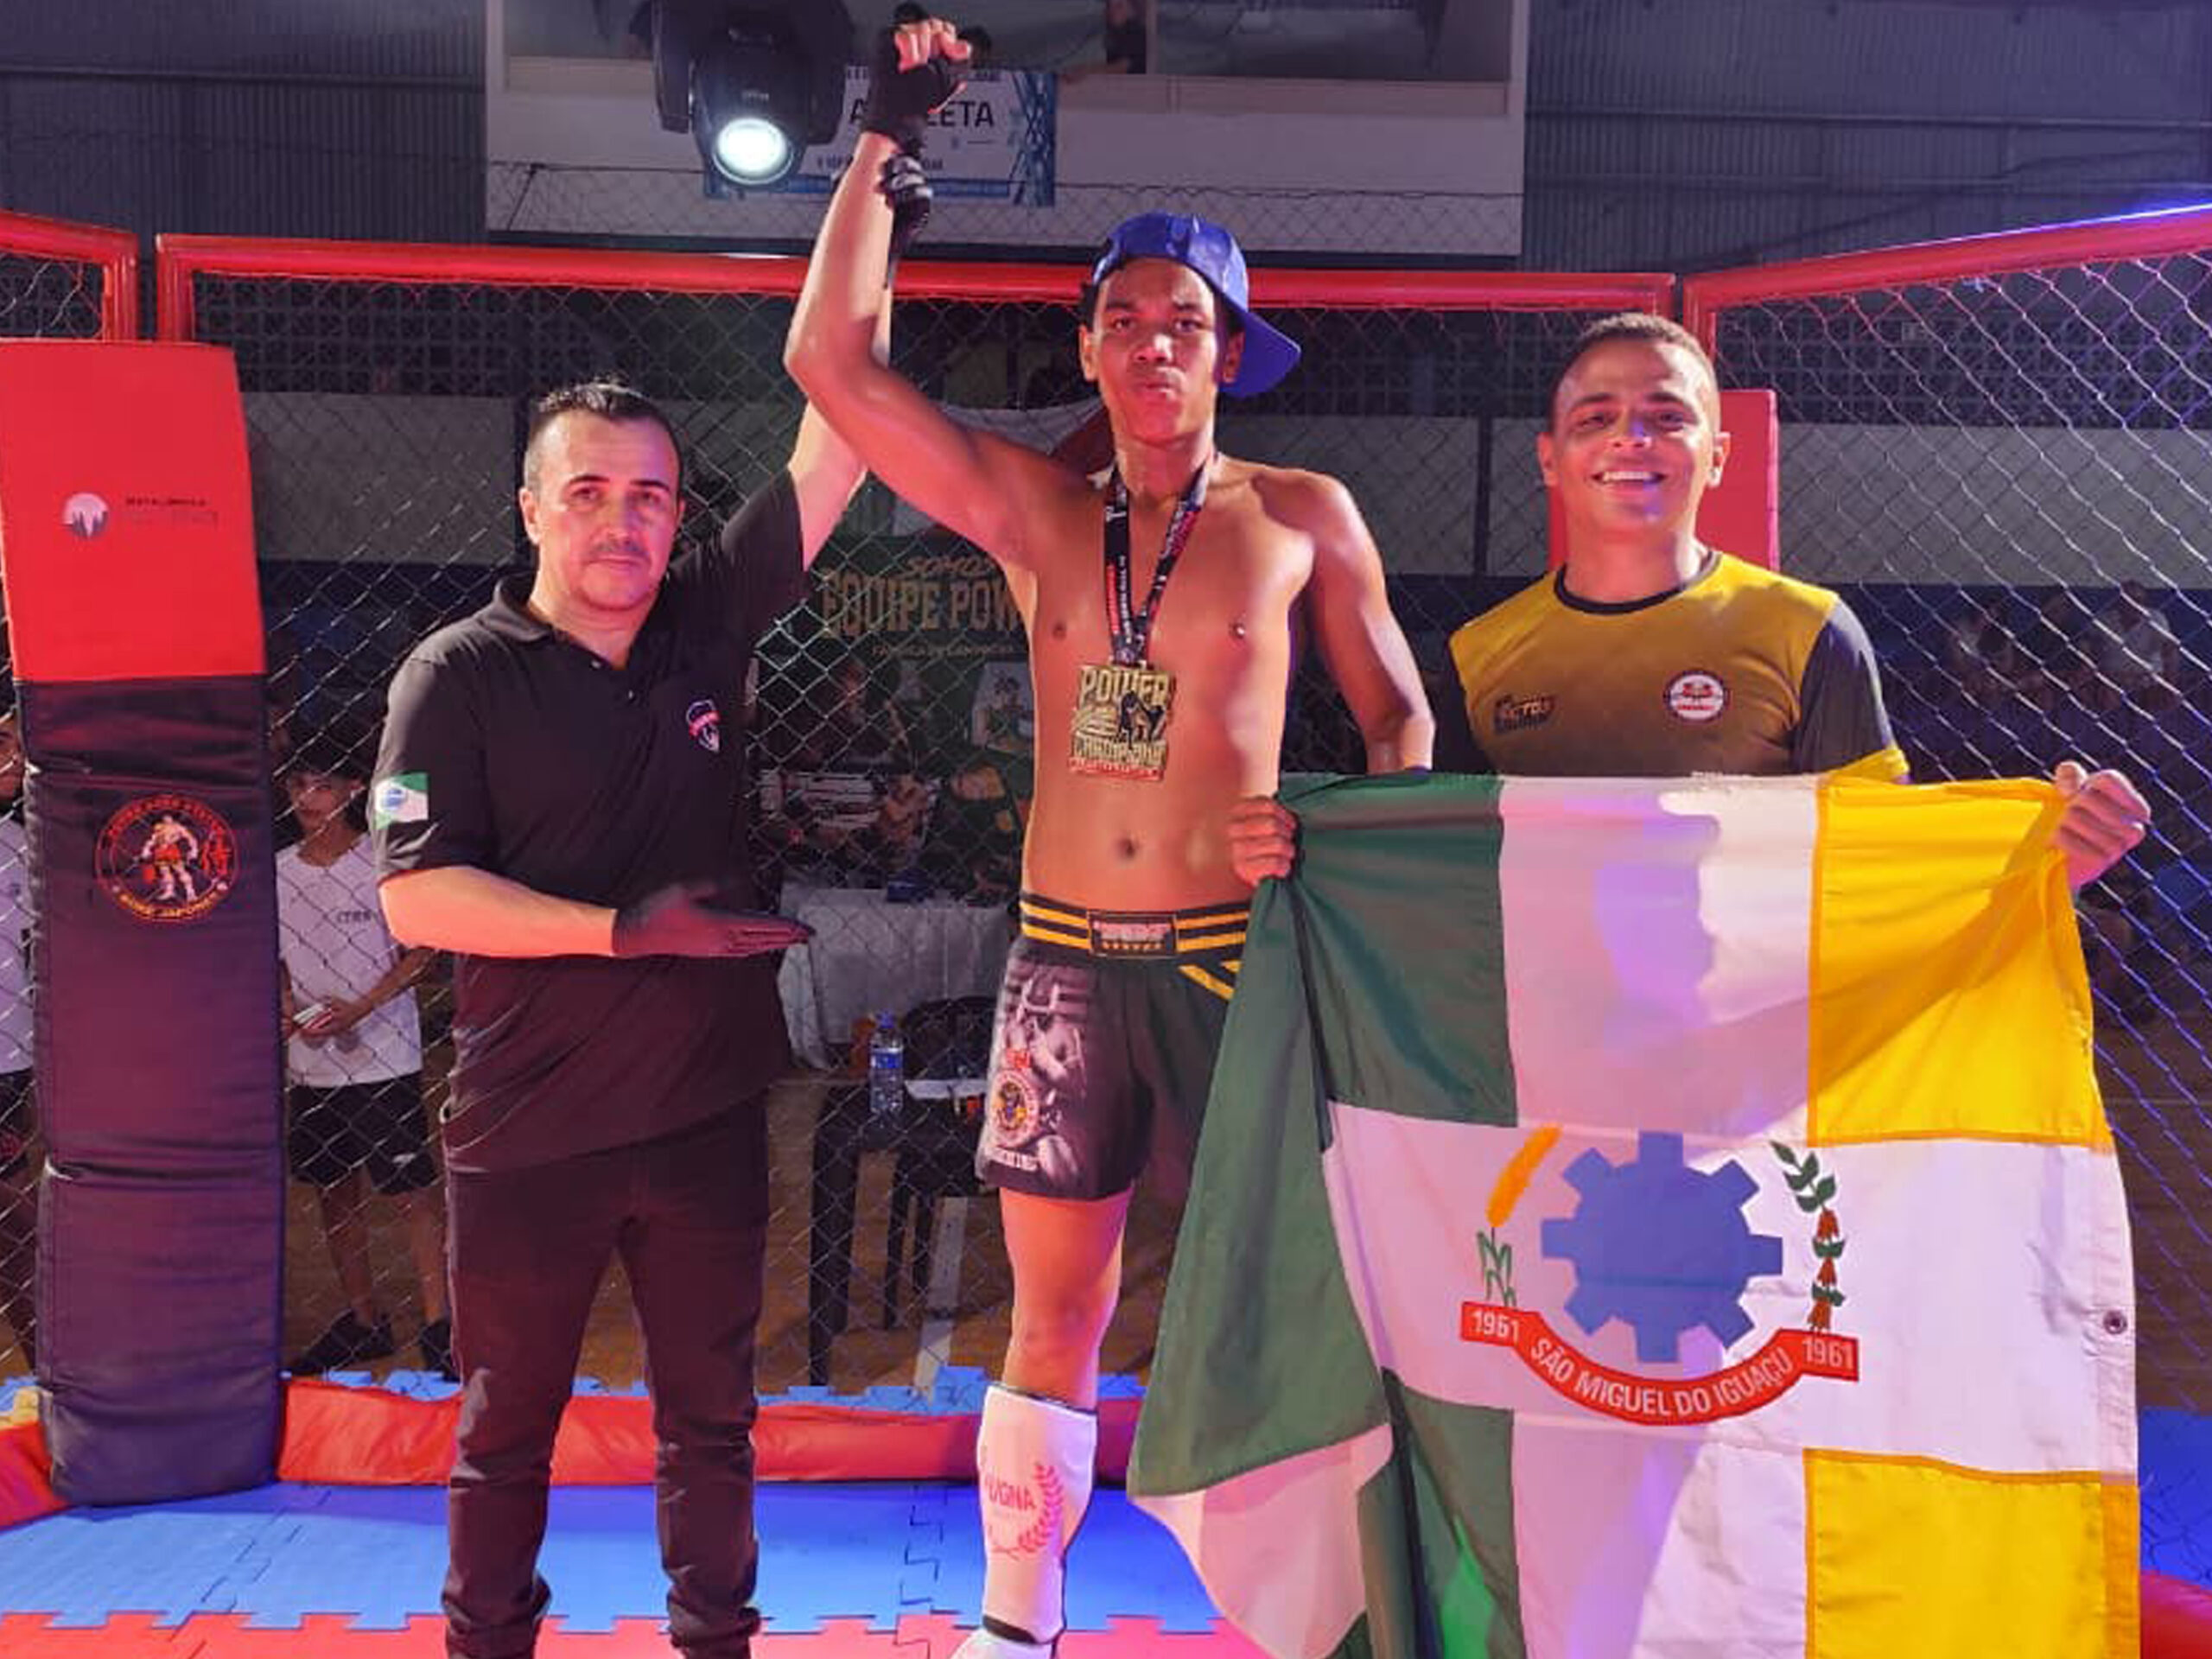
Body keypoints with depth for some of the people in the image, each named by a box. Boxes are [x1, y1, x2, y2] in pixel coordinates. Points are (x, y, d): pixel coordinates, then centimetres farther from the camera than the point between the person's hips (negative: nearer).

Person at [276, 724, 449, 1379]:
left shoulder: (382, 863, -8)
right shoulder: (278, 872, 6)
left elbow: (420, 950, -8)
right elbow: (272, 961, 14)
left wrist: (358, 1008, -18)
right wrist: (293, 1011, -5)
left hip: (383, 1058, -5)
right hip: (310, 1063, 5)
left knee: (411, 1191, -4)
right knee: (334, 1192, 12)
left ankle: (438, 1326, 2)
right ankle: (363, 1321, 25)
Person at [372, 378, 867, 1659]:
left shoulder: (708, 621, 3)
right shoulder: (459, 676, -6)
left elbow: (833, 445, -1)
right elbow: (417, 895, -14)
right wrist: (622, 932, -21)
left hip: (708, 1108, 3)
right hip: (528, 1131, -2)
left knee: (711, 1415, 14)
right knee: (508, 1424, 14)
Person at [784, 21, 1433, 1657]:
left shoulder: (1301, 517, 3)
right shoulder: (1037, 508, 7)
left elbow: (1400, 723, 7)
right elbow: (832, 362, 4)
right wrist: (883, 147, 7)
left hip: (1233, 953, -2)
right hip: (1066, 956, 2)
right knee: (1054, 1312, 10)